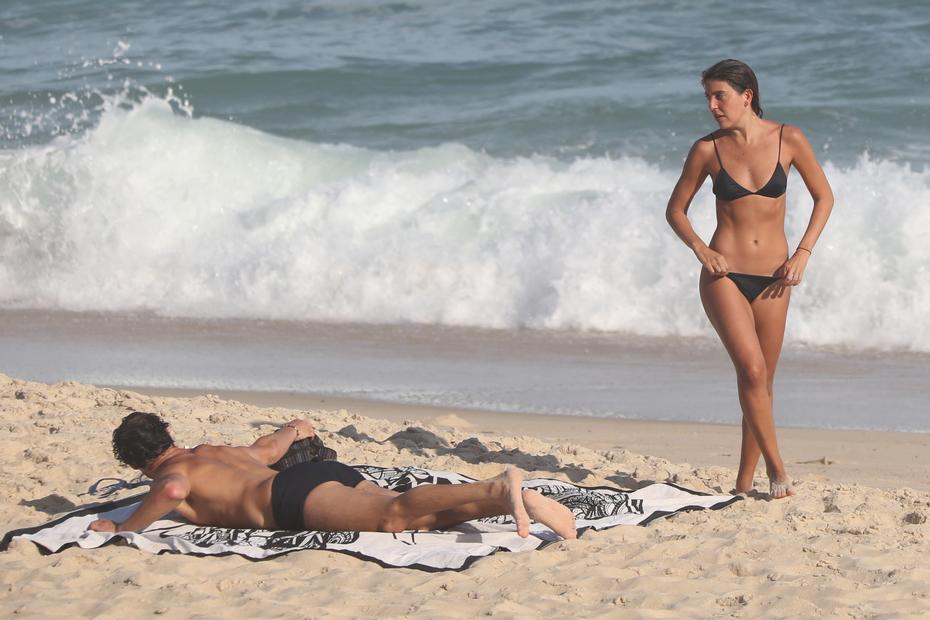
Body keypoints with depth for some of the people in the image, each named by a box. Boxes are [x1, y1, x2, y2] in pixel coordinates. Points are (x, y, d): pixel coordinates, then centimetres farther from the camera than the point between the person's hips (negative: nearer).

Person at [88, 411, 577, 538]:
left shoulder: (170, 474, 13)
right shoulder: (212, 452, 38)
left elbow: (173, 490, -13)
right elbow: (267, 448, 49)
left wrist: (124, 528, 0)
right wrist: (294, 431, 72)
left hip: (296, 496, -8)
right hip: (333, 473, 8)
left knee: (392, 515, -30)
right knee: (419, 518, -13)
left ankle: (500, 489, -52)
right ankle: (515, 501, -36)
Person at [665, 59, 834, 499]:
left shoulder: (788, 140, -2)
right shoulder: (708, 150, -2)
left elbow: (824, 197, 8)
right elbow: (676, 210, 8)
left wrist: (802, 254, -2)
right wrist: (700, 249, -10)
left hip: (772, 278, 2)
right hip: (725, 275, -2)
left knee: (762, 381, 5)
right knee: (752, 368, -20)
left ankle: (744, 484, 14)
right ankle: (775, 467, -13)